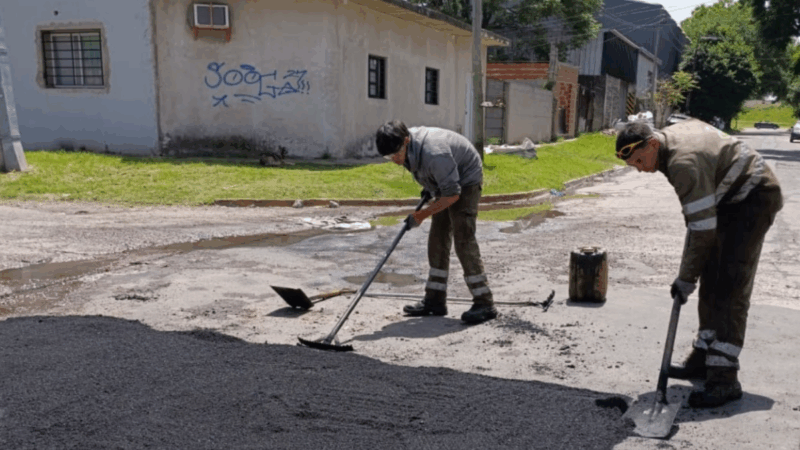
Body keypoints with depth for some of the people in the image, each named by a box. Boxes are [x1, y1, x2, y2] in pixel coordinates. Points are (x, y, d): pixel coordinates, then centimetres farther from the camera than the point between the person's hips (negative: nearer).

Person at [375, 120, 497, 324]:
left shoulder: (434, 154, -38)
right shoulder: (406, 146, -11)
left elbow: (453, 195, -31)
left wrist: (423, 214, -26)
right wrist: (427, 187, 7)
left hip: (466, 182, -9)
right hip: (446, 182, 9)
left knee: (463, 239, -16)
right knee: (437, 240, 6)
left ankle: (484, 303, -11)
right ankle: (435, 300, 11)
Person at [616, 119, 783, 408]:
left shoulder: (684, 162, -30)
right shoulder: (674, 132, 0)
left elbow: (703, 228, -28)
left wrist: (686, 278, -21)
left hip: (754, 198, -10)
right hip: (732, 197, 10)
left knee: (729, 287, -16)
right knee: (711, 281, 10)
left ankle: (724, 379, -16)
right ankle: (704, 358, 17)